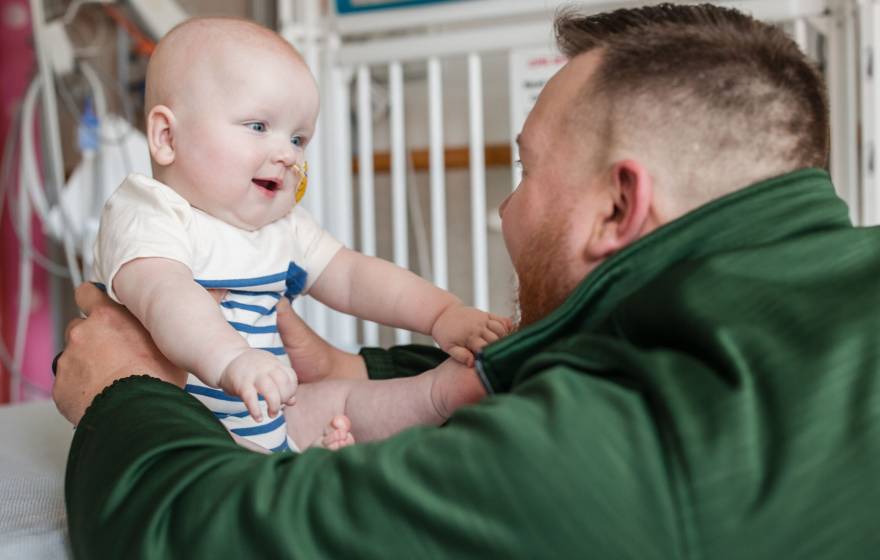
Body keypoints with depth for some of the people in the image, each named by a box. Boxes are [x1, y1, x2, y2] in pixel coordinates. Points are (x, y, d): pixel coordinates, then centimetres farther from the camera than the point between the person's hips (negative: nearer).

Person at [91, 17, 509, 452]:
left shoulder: (282, 229, 9)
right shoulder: (145, 217, -17)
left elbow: (353, 278, 14)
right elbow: (164, 294, -36)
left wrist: (443, 314, 0)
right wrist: (229, 359, -55)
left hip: (271, 420, 7)